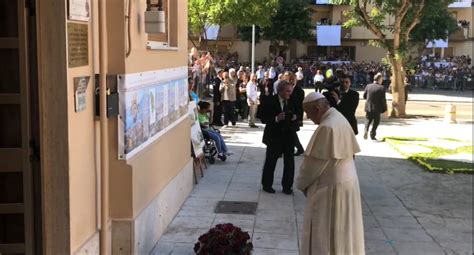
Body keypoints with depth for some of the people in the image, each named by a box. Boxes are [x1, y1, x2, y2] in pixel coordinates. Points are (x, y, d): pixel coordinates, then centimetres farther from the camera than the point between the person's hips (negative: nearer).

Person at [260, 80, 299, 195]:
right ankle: (267, 185, 23)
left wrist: (294, 118, -9)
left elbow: (296, 115, 14)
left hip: (289, 136, 4)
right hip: (275, 135, -3)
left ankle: (287, 186, 14)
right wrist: (276, 119, -25)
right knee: (271, 161, 8)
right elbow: (264, 119, -10)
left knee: (289, 161, 3)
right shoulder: (270, 101, -9)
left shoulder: (292, 102, 4)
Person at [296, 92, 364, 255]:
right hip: (344, 181, 9)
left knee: (323, 234, 3)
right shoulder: (339, 119, 5)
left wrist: (301, 183, -3)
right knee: (340, 231, 19)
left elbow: (314, 162, -20)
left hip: (330, 186, -9)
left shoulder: (327, 127, -24)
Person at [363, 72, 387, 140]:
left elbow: (364, 96, 5)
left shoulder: (368, 86, -2)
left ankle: (366, 130, -9)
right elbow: (383, 100, -13)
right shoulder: (381, 88, -13)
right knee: (376, 121, 12)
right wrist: (384, 109, -5)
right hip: (377, 108, -3)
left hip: (368, 107, 3)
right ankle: (372, 135, 12)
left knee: (368, 120, 16)